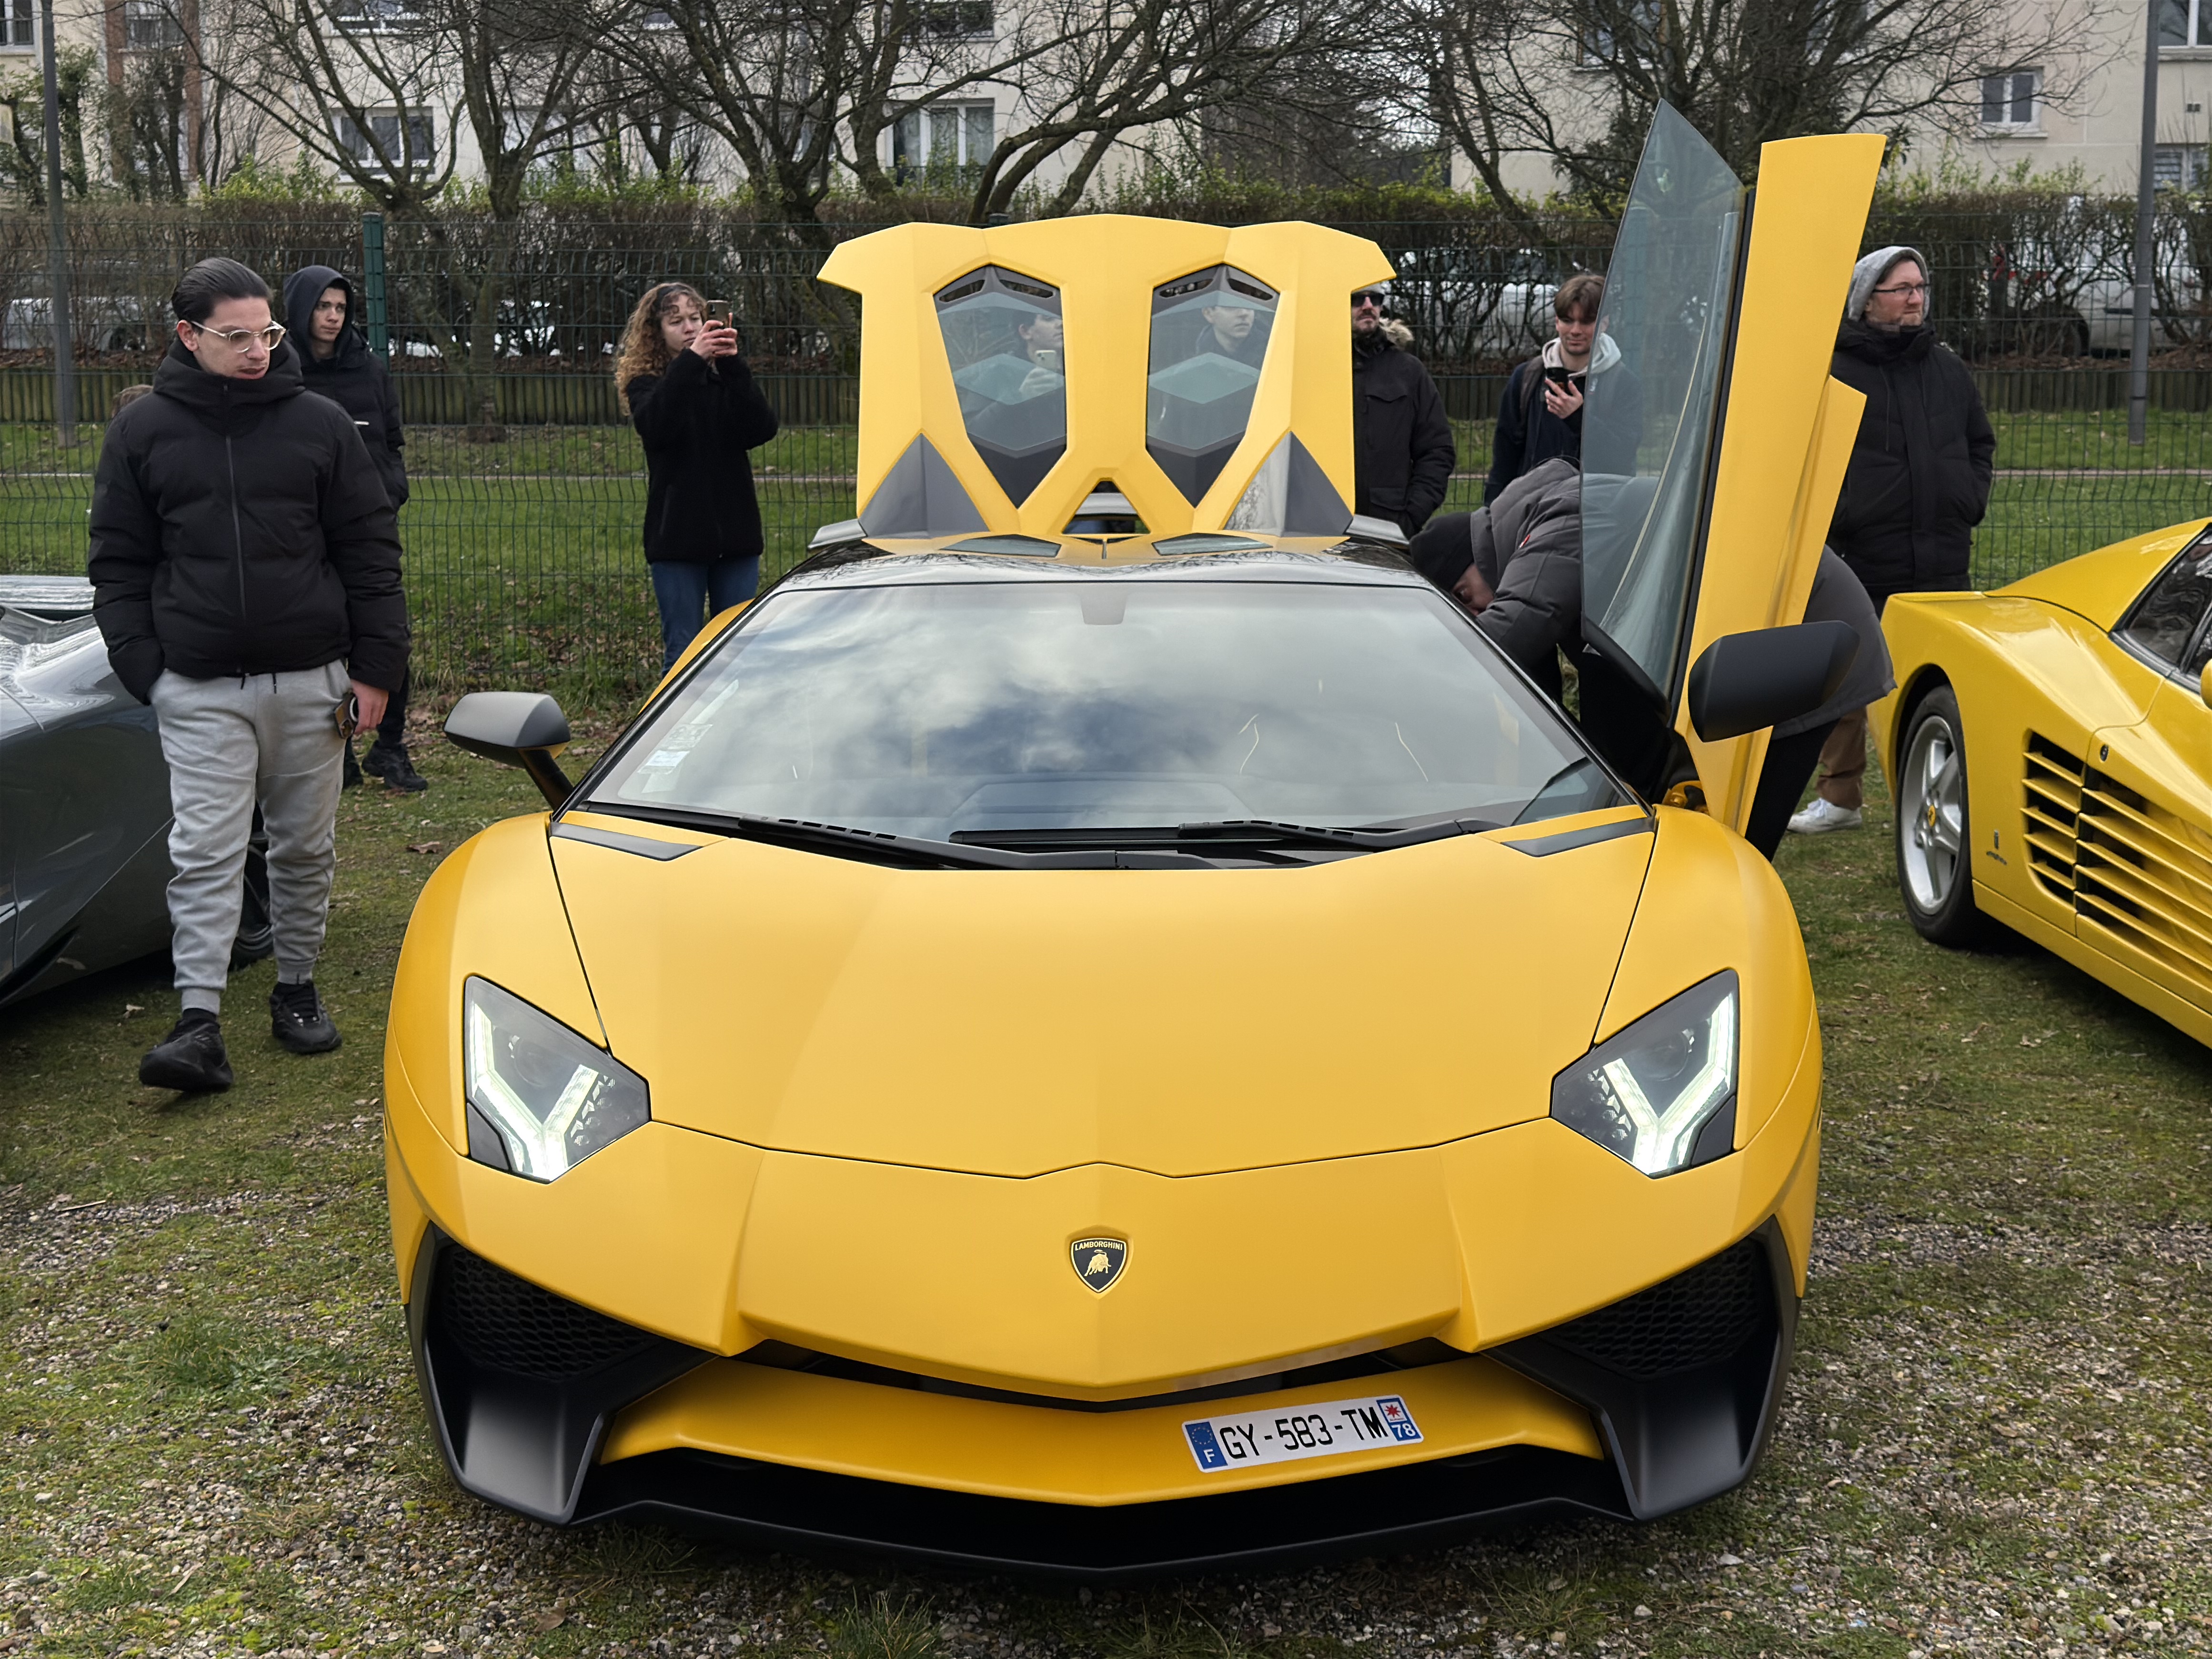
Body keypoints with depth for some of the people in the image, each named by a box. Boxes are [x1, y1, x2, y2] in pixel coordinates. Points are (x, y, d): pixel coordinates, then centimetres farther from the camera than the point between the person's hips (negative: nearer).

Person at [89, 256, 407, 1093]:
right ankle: (199, 1023, -8)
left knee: (306, 849, 10)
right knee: (204, 853, -7)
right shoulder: (143, 432, 3)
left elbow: (370, 552, 4)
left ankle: (297, 990, 26)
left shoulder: (321, 424, 2)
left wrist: (377, 666, 0)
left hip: (312, 681, 1)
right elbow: (118, 563, 7)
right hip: (199, 690, -1)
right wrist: (143, 669, -2)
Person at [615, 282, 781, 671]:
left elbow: (762, 430, -9)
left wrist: (733, 366, -19)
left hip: (735, 532, 2)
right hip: (677, 535, -2)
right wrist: (691, 361, -27)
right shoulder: (645, 383, 3)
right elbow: (656, 427, -20)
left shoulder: (724, 378, 8)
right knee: (682, 652, -1)